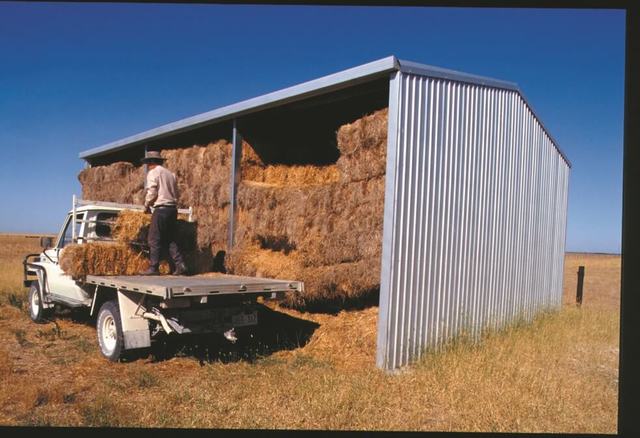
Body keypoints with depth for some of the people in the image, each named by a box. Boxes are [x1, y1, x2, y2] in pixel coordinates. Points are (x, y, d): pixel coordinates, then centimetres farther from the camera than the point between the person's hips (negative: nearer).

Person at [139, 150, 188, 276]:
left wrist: (146, 206, 5)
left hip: (161, 209, -7)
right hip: (173, 208, 7)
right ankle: (180, 265, 2)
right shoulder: (170, 173, 20)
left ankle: (153, 268, -1)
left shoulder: (153, 173, -2)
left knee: (154, 239, -2)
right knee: (171, 240, 10)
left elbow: (151, 192, -9)